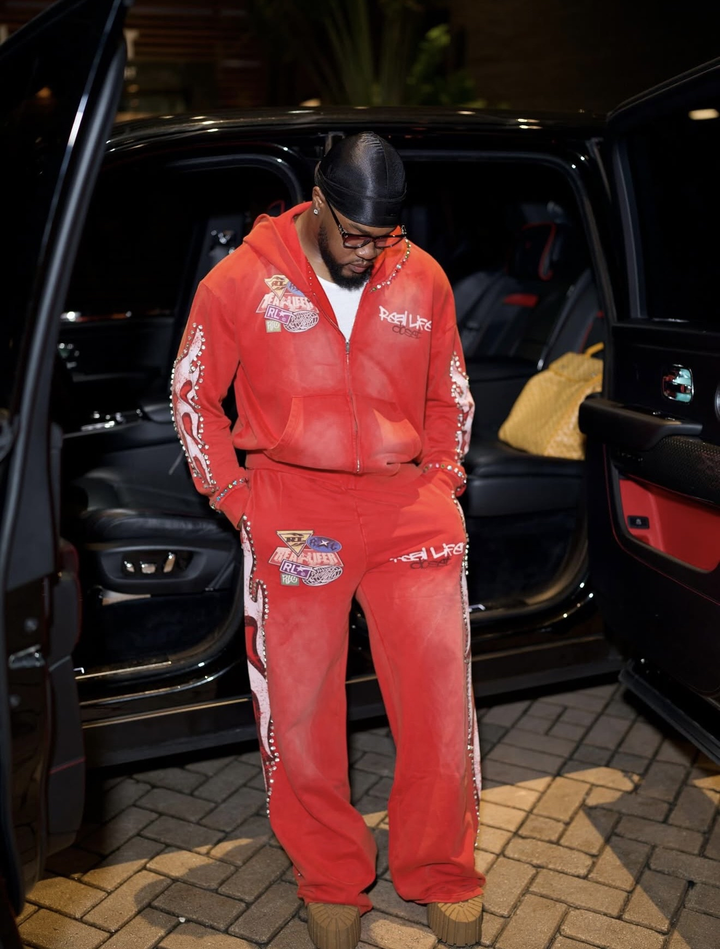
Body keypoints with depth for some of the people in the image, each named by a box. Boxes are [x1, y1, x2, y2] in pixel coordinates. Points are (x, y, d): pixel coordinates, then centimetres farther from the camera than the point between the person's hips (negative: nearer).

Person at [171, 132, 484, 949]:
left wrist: (440, 482, 7)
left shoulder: (423, 279, 6)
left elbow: (450, 396, 17)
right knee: (298, 709, 6)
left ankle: (442, 880, 29)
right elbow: (192, 395, 6)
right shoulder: (242, 280, -2)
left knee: (441, 702, 5)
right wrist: (236, 499, 0)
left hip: (408, 506, 2)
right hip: (292, 514, -1)